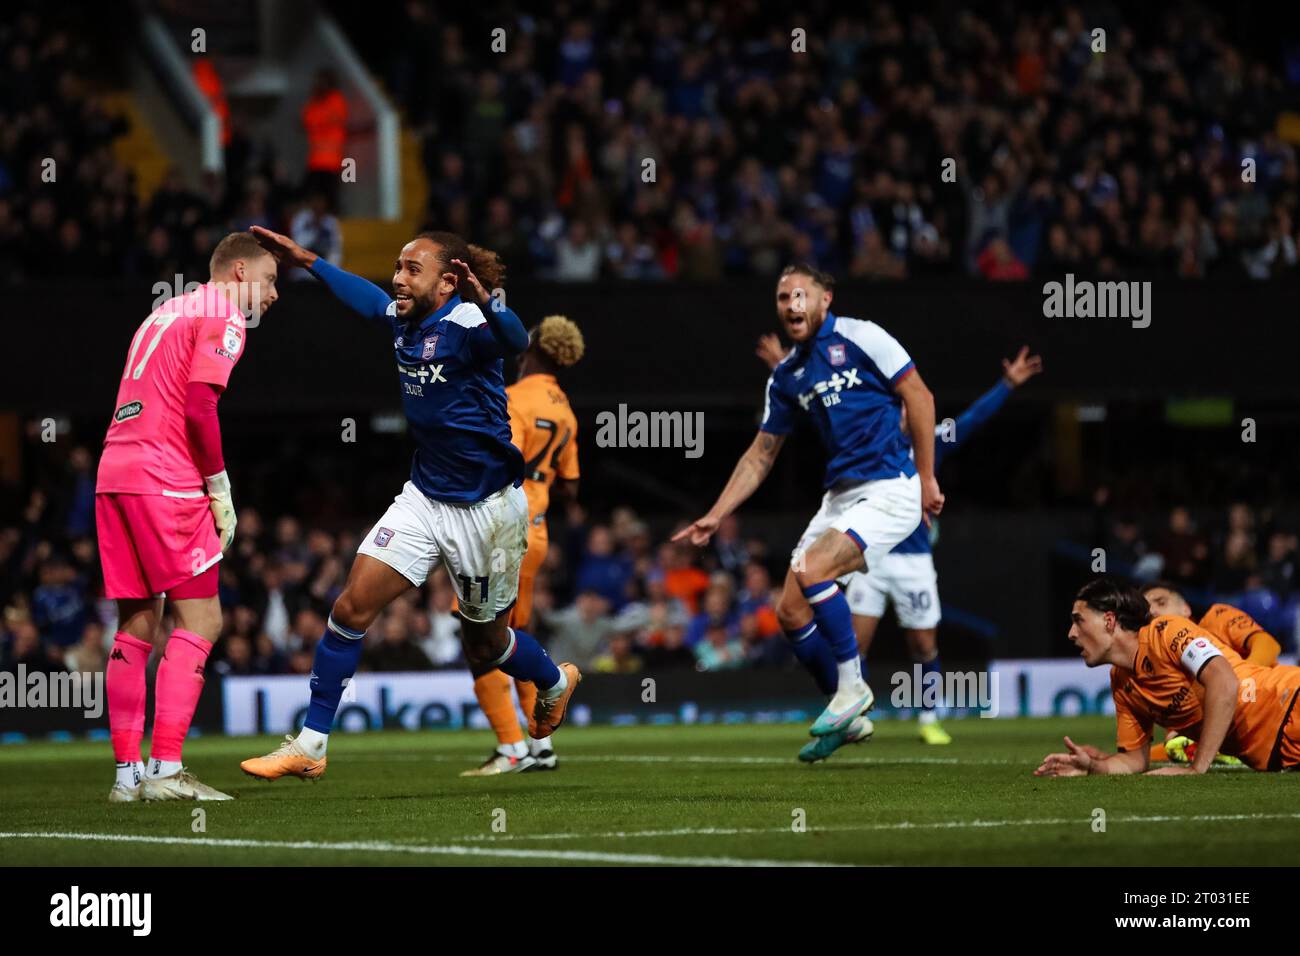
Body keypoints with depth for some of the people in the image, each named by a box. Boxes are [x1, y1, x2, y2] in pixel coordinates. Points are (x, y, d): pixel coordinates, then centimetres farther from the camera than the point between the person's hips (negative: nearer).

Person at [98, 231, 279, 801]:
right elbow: (199, 408, -14)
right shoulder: (222, 317, -2)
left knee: (137, 623, 10)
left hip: (113, 475, 9)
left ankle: (127, 772, 9)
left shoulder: (166, 313, 25)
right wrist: (220, 489, -7)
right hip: (164, 481, -9)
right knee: (200, 620, -7)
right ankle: (165, 770, -15)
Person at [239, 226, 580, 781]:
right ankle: (309, 746, -5)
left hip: (486, 506, -6)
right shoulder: (403, 319, 0)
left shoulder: (465, 324, -22)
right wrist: (307, 261, 29)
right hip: (424, 495, 6)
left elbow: (514, 340, -45)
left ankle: (554, 683, 47)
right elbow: (367, 296, 24)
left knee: (484, 644, 12)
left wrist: (488, 300, -65)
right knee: (354, 605, -9)